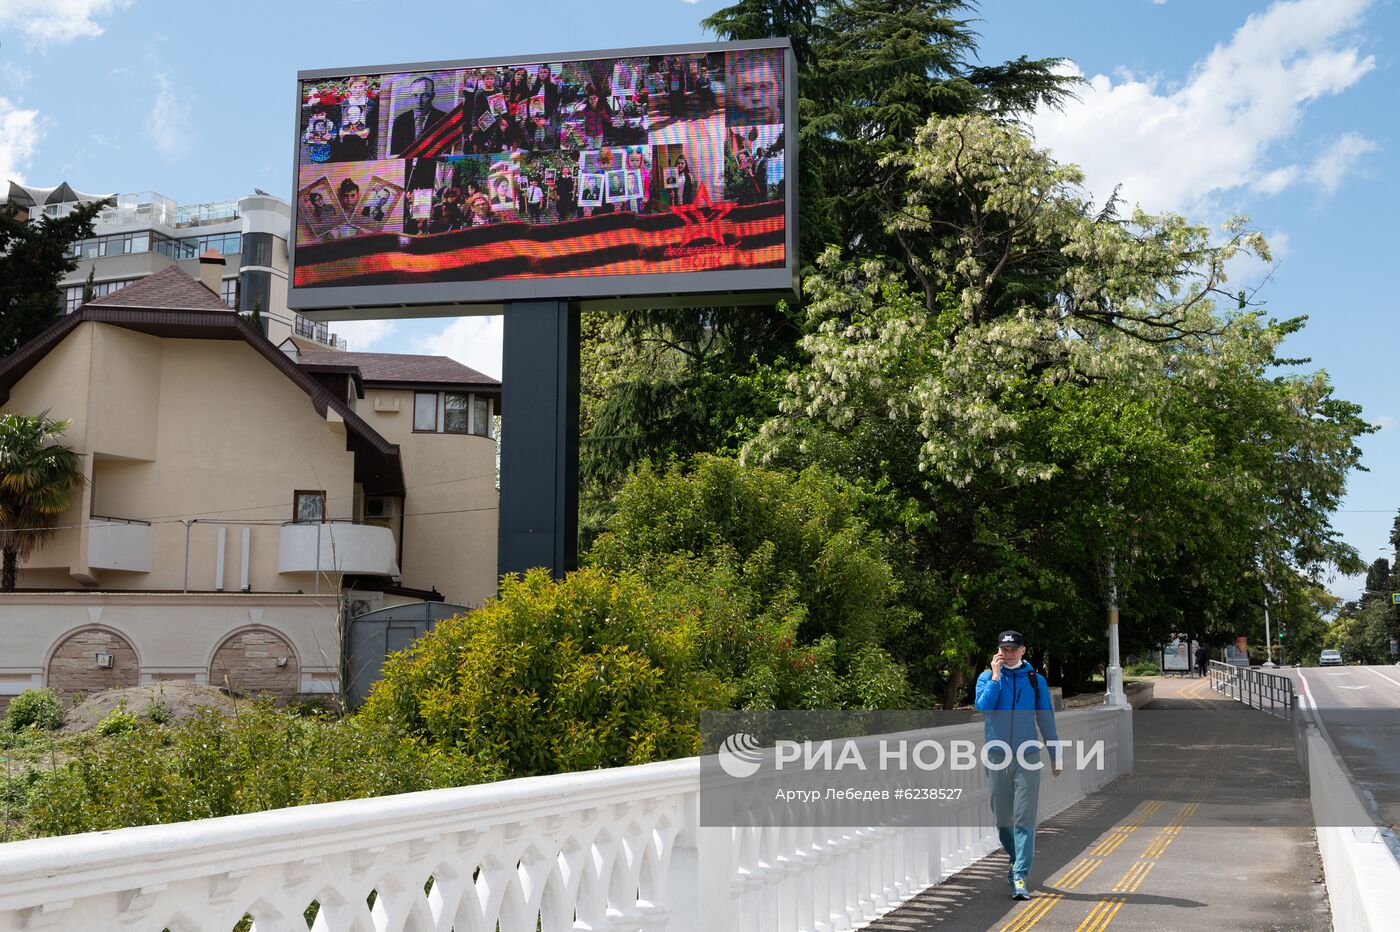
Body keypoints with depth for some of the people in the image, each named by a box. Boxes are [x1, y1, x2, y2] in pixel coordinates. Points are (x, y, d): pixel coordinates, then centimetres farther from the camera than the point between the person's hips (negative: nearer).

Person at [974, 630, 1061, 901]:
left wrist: (1055, 755, 11)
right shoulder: (987, 677, 5)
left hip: (1028, 757, -1)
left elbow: (1046, 719, 11)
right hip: (996, 756, 1)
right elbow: (983, 706, -13)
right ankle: (1017, 860, 33)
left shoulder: (1036, 681, 6)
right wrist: (996, 675, -12)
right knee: (1002, 816, 10)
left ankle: (1020, 877, -8)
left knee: (1024, 818, -8)